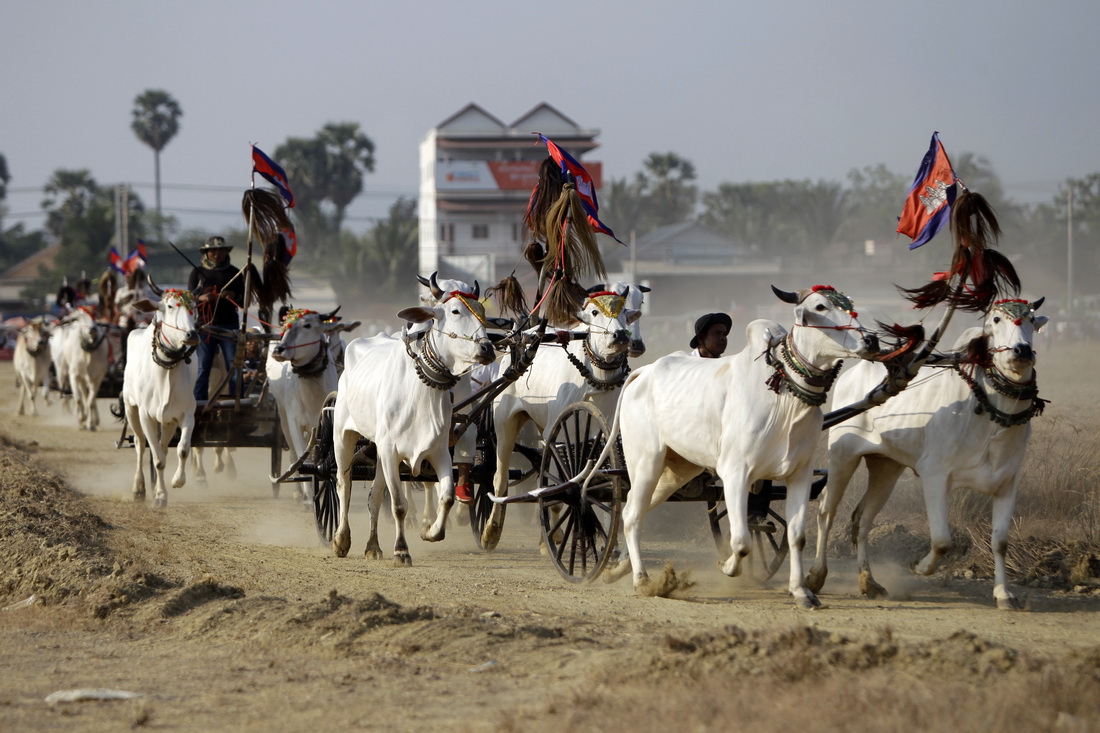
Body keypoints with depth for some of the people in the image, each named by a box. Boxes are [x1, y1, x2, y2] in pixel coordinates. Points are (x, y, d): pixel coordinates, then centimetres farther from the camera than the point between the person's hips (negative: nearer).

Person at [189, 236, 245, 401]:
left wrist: (234, 296, -13)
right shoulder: (197, 273, 9)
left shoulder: (234, 273, 10)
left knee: (234, 368, -3)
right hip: (204, 325, 0)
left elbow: (244, 301, 9)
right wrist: (201, 298, -17)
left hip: (229, 325, 0)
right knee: (202, 368, 0)